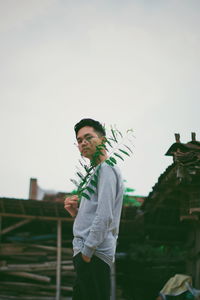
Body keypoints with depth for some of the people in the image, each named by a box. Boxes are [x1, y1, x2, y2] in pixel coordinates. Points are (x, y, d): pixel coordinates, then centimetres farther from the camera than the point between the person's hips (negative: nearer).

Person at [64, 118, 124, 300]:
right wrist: (76, 213, 9)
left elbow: (105, 216, -19)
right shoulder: (97, 171, 24)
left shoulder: (107, 169, -8)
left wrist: (87, 250, -17)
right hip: (86, 252, 10)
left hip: (94, 255, -10)